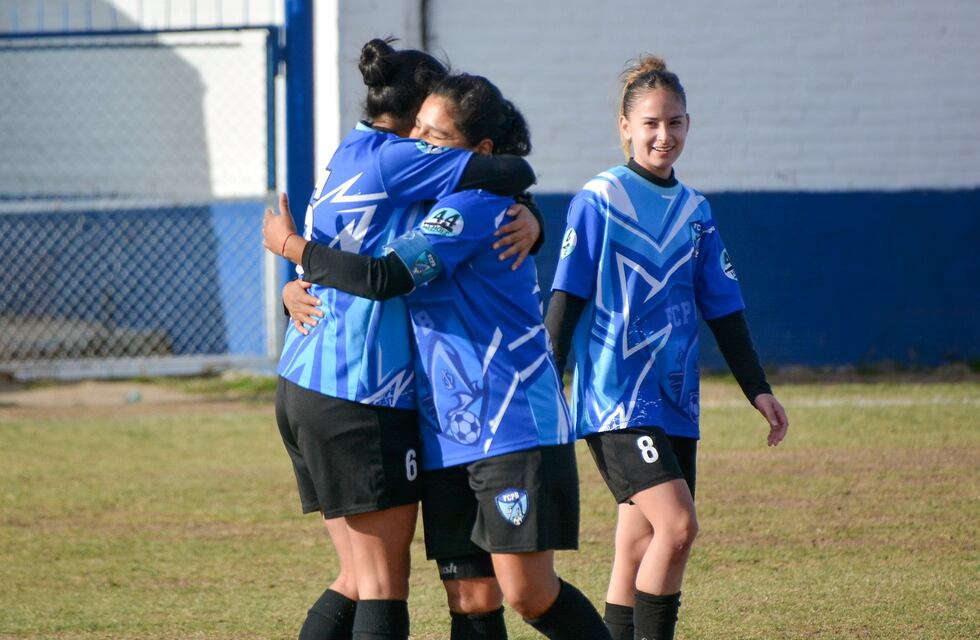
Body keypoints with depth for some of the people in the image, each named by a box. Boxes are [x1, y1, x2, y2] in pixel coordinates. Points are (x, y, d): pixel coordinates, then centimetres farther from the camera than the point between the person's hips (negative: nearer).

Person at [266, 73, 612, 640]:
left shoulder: (475, 205, -13)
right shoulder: (428, 203, 16)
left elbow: (384, 278, -22)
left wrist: (292, 247, -10)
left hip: (515, 426, -9)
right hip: (448, 436, 9)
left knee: (528, 592, -12)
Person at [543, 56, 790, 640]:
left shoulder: (694, 210, 13)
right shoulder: (600, 199, -4)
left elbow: (724, 308, 17)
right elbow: (566, 300, -5)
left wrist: (758, 389, 13)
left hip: (675, 404, 6)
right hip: (615, 397, -6)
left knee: (640, 548, 6)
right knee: (677, 526, -20)